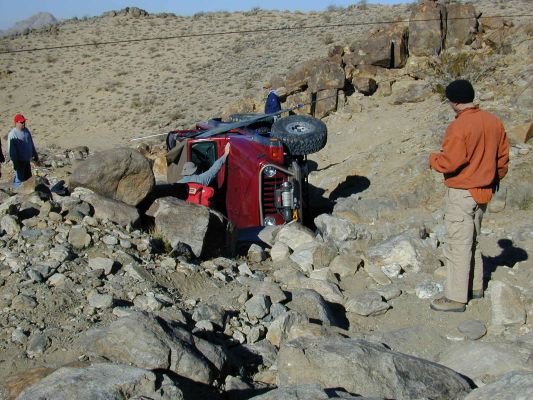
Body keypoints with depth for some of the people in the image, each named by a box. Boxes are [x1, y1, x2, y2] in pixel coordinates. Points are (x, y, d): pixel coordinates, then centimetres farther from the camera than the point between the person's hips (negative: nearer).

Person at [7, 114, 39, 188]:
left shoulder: (26, 130, 3)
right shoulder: (12, 134, -20)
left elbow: (31, 144, 14)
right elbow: (11, 150, -20)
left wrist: (35, 155, 18)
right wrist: (15, 163, -22)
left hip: (27, 160, 8)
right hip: (20, 161, -8)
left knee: (28, 179, 19)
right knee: (20, 179, -1)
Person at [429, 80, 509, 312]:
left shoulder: (458, 127, -20)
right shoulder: (494, 122, 4)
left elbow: (449, 162, -23)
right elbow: (503, 156, 12)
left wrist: (433, 159, -3)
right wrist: (495, 179, 26)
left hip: (462, 193, -8)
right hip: (484, 191, 8)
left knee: (458, 245, -2)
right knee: (472, 240, 22)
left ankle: (456, 298, 3)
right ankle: (475, 287, 31)